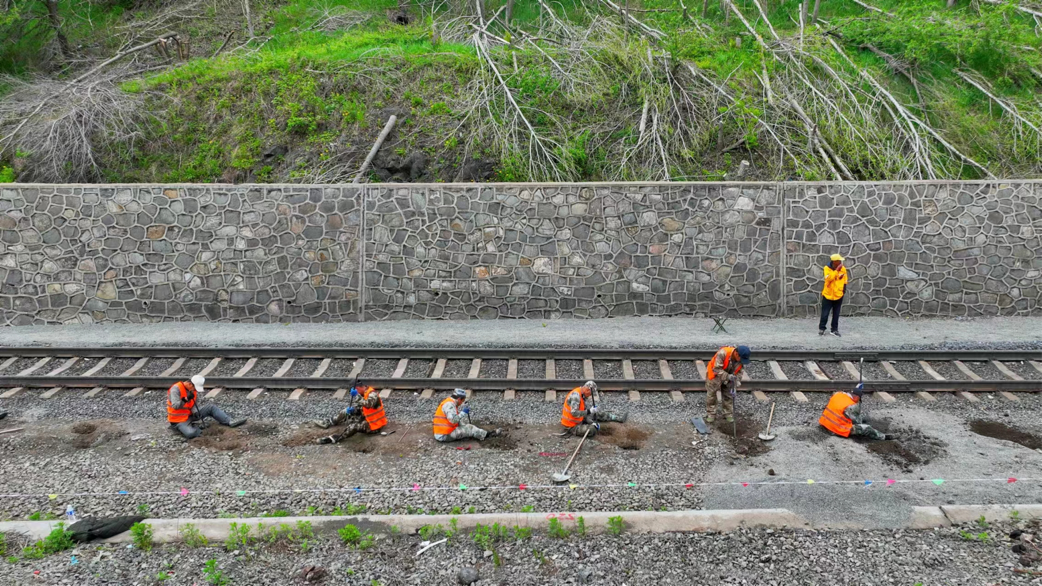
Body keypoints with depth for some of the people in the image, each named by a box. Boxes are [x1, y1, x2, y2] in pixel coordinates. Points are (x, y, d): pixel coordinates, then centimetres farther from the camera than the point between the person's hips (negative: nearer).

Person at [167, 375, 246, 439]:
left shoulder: (193, 389, 0)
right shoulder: (176, 389, -22)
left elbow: (193, 404, 6)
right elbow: (175, 406, -29)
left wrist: (195, 412, -13)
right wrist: (186, 399, -40)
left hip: (190, 415, 7)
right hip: (179, 420, -7)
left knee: (210, 407, -1)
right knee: (191, 433, -36)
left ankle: (230, 422, -4)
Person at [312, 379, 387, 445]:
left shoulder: (373, 394, -23)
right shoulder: (365, 394, 5)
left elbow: (368, 404, -44)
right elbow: (360, 408, 14)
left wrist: (357, 395, -45)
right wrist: (351, 409, -6)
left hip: (374, 425, -10)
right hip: (367, 418, 10)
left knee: (354, 426, -29)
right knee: (347, 412, 10)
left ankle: (333, 439, -27)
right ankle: (328, 423, 13)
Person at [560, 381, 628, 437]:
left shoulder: (582, 395, 3)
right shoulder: (576, 395, -27)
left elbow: (583, 412, 9)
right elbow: (574, 413, -35)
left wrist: (592, 422, -2)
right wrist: (589, 411, -30)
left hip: (579, 420, 10)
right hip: (572, 426, -10)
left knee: (598, 414, 14)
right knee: (592, 429, -29)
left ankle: (619, 418, 27)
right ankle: (595, 426, 5)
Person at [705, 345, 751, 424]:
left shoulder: (741, 359, -19)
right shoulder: (722, 353, -38)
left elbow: (738, 371, -5)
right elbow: (716, 369, -35)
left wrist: (738, 381, -23)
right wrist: (727, 376, -44)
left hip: (727, 377, 4)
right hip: (714, 376, -4)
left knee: (728, 396, 9)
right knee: (711, 395, 4)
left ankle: (728, 414, 23)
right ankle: (710, 414, 17)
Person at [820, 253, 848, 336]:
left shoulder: (843, 269, -1)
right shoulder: (827, 268, -10)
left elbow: (844, 281, 12)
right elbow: (828, 278, -25)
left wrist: (843, 290, 11)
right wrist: (836, 270, -27)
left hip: (838, 296, 3)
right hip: (828, 295, -3)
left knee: (836, 314, 8)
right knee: (825, 314, 2)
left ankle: (834, 329, 16)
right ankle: (821, 328, 14)